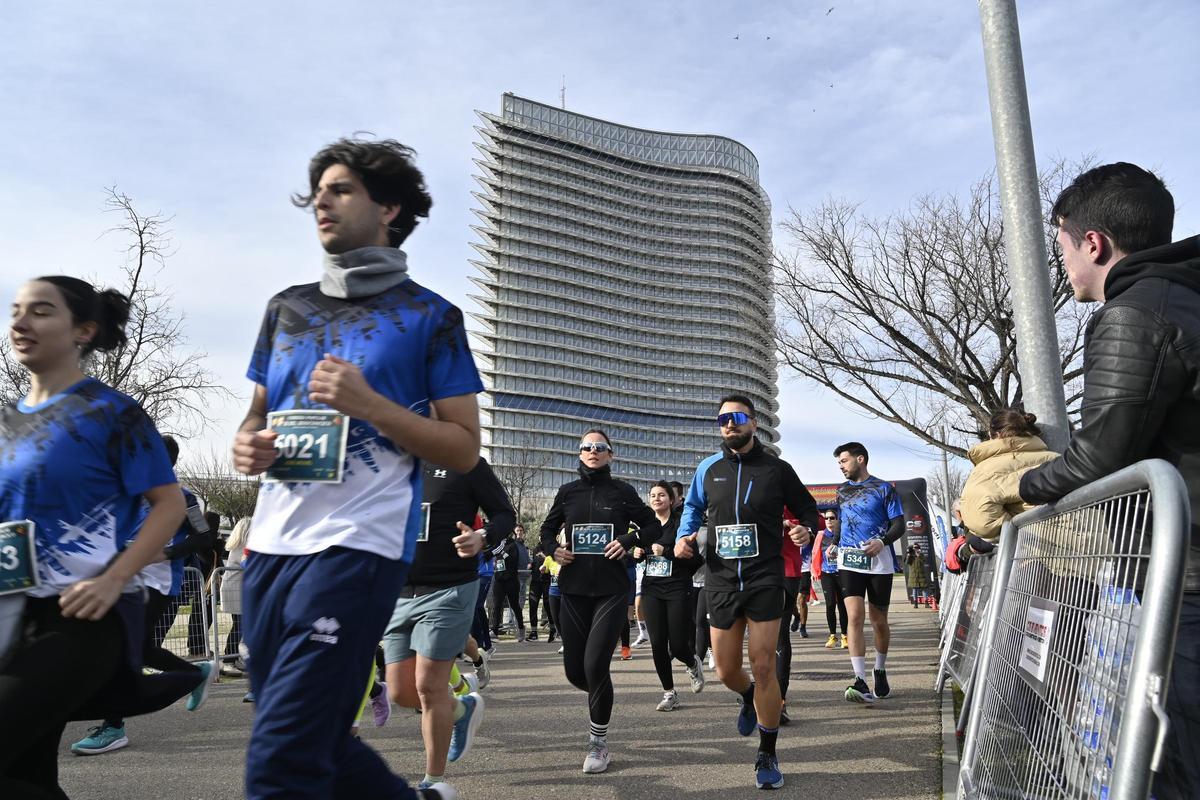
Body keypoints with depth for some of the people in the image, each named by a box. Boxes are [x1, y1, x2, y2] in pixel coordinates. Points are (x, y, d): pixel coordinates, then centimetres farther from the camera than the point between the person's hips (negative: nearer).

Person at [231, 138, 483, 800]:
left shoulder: (430, 317, 0)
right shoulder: (286, 309, 15)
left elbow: (464, 450, -3)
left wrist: (368, 405, -16)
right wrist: (247, 445, -2)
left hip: (358, 545, -6)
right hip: (271, 544, 7)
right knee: (312, 739, 17)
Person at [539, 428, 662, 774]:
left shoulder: (622, 492, 3)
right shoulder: (567, 492, 8)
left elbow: (653, 527, 10)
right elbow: (547, 530, 20)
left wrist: (628, 541, -8)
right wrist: (554, 550, -1)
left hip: (612, 590, -3)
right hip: (573, 590, 3)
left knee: (595, 665, -12)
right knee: (574, 670, 6)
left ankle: (599, 742, 8)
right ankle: (600, 700, 41)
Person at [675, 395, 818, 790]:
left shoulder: (777, 469, -2)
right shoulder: (708, 468, 5)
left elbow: (807, 509, 9)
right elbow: (693, 507, 21)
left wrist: (805, 529, -14)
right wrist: (684, 535, 2)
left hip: (764, 580, -3)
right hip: (721, 581, 3)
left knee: (763, 667, -4)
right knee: (726, 672, 9)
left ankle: (767, 756, 14)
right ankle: (749, 697, 47)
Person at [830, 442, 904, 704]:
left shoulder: (884, 489, 2)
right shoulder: (842, 491, 14)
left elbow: (899, 524, -1)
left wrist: (882, 541, -20)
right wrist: (834, 544, 7)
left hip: (879, 562, -2)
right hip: (849, 560, 2)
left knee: (879, 622, 9)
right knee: (854, 617, -14)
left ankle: (880, 672, 32)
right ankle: (861, 682, -19)